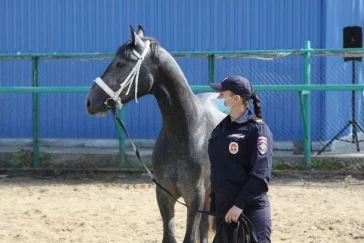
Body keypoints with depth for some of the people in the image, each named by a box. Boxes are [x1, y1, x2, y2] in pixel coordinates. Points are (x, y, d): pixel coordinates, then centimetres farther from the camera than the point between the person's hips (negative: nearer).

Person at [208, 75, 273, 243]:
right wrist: (213, 209, 16)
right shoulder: (220, 129, 13)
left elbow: (260, 175, -17)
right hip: (223, 211, 8)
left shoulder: (257, 129, -10)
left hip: (251, 211, -8)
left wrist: (240, 205, -22)